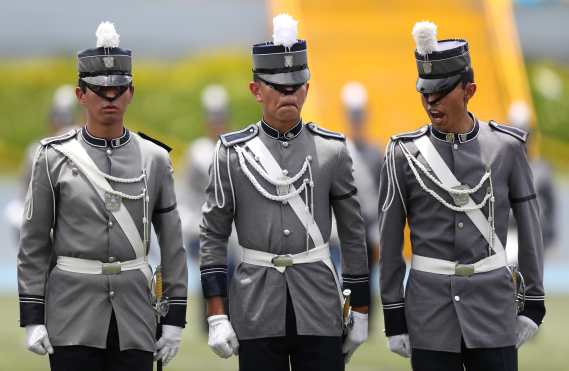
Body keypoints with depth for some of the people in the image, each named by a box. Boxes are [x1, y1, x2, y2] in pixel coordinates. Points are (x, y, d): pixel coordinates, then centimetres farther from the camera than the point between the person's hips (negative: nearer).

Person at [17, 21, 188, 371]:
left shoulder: (154, 158, 5)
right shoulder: (54, 157, 0)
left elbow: (172, 243, 7)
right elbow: (34, 243, 2)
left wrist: (175, 317, 3)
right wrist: (32, 317, -3)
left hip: (134, 315, 2)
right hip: (73, 313, -2)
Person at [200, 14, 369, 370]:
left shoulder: (332, 149, 3)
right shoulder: (233, 153, 1)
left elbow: (353, 233, 7)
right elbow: (213, 236, 2)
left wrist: (360, 312, 6)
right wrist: (216, 315, -4)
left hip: (320, 312, 1)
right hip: (257, 311, -1)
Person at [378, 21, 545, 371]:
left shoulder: (506, 147, -1)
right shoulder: (405, 155, -2)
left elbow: (530, 228, 5)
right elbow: (390, 242, 2)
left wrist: (533, 304, 3)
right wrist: (394, 318, 1)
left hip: (492, 306, 0)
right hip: (430, 312, 0)